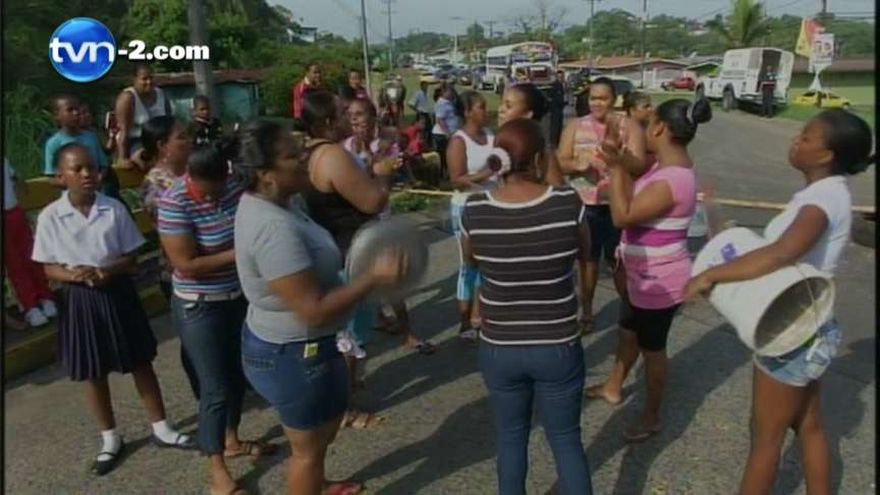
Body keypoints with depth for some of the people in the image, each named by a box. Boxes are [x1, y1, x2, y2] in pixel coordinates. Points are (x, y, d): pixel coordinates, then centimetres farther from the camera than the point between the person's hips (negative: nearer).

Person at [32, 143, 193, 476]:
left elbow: (132, 258, -2)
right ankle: (110, 439, 31)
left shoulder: (114, 208, -7)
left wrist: (108, 271, -21)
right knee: (94, 374, 12)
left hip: (118, 294, 0)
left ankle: (161, 428, 26)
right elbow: (48, 268, -1)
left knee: (141, 363, 10)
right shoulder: (50, 217, -7)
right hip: (80, 300, 0)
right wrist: (74, 274, -21)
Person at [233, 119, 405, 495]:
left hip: (288, 344, 10)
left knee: (326, 424, 32)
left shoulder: (266, 202, -2)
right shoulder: (273, 228, -33)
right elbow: (315, 310, -32)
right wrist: (375, 277, -27)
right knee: (308, 446, 14)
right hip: (293, 354, -10)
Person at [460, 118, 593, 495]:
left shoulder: (475, 209, -14)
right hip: (558, 348, -1)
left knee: (511, 436, 22)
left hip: (499, 348, 1)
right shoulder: (568, 203, -16)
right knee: (566, 439, 19)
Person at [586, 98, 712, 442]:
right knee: (628, 333, 25)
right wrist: (620, 159, 1)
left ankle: (652, 417, 29)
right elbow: (635, 199, 9)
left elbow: (622, 217, -27)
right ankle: (613, 387, 47)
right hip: (646, 277, 10)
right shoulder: (670, 166, 1)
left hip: (659, 283, -10)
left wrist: (615, 167, -26)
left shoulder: (671, 180, -30)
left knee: (651, 348, 8)